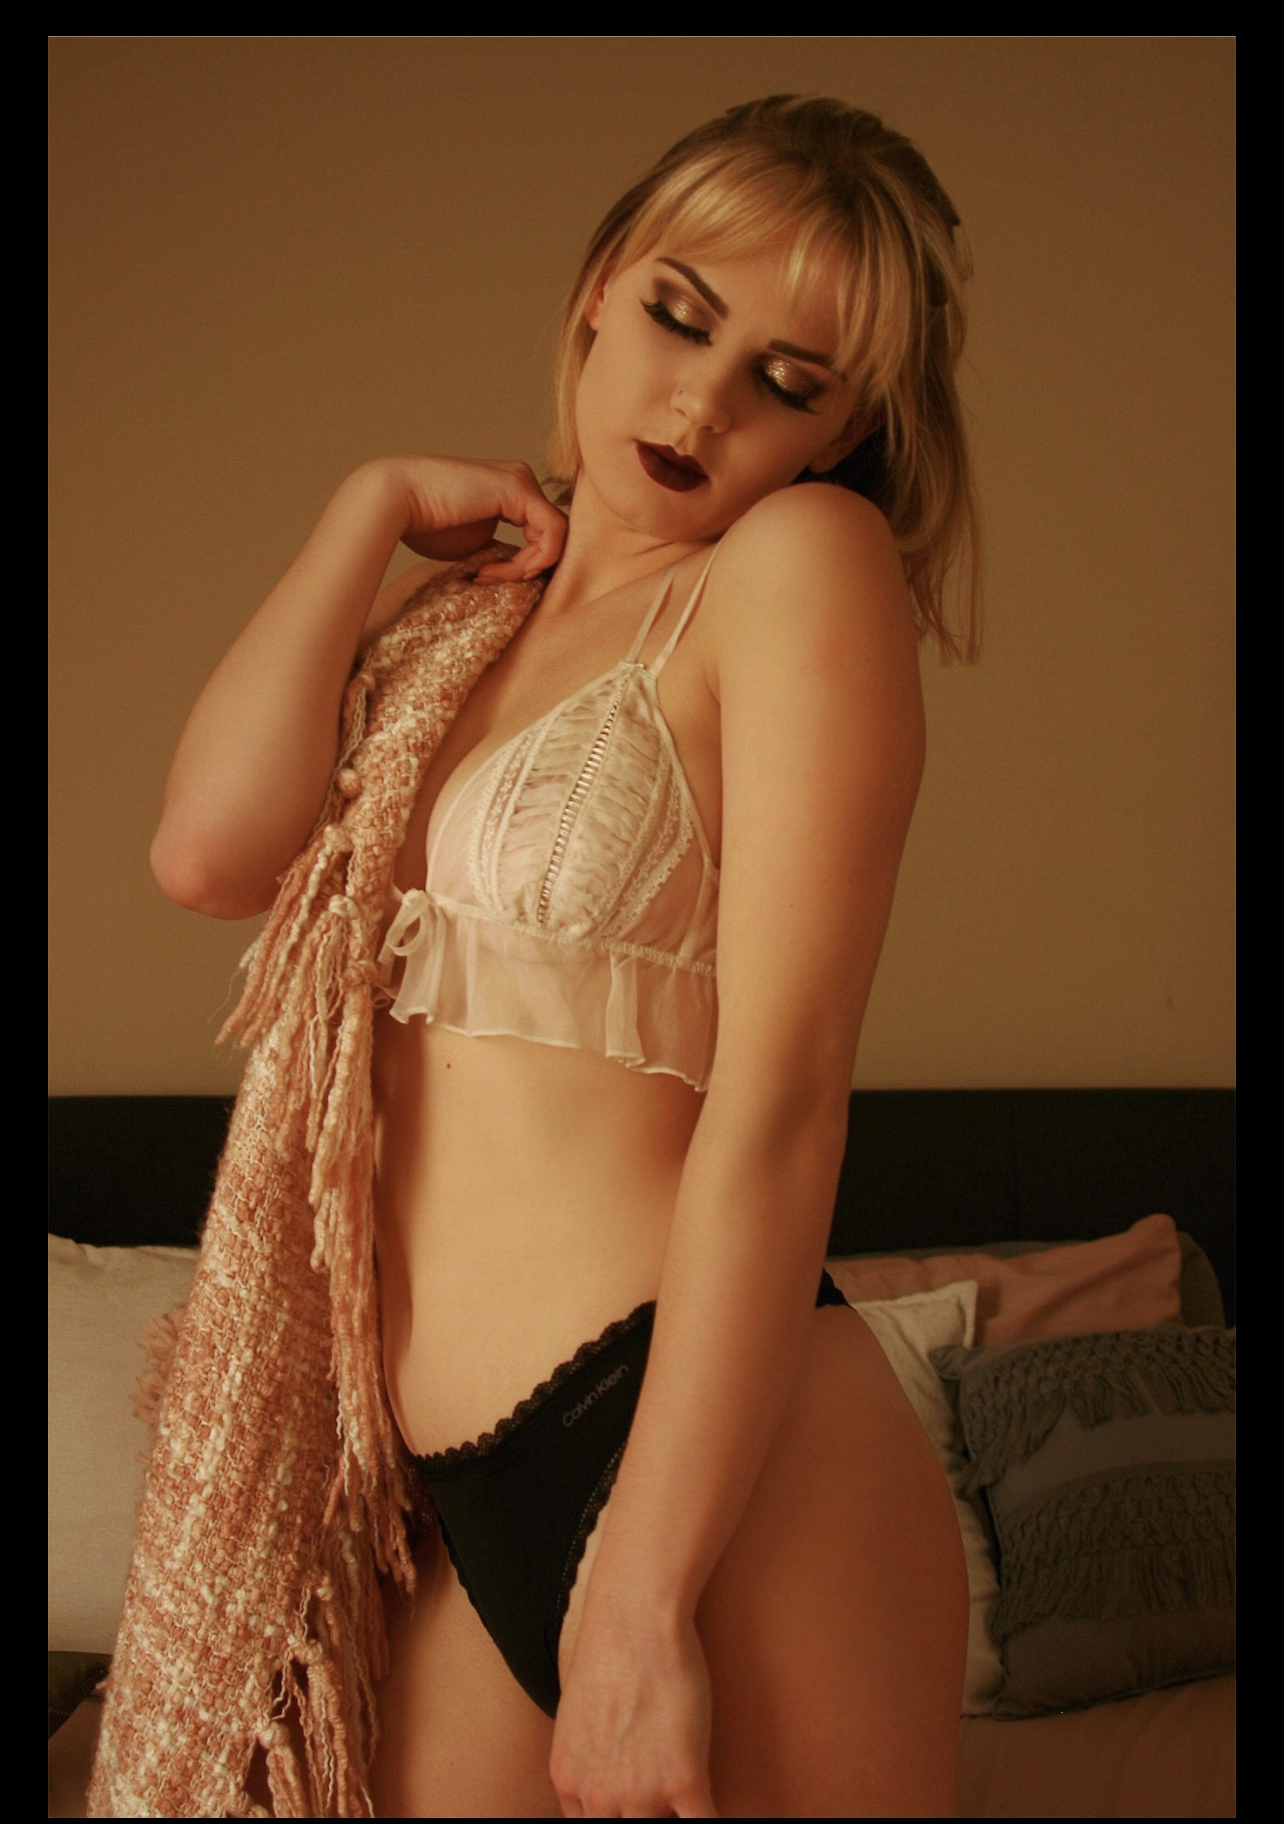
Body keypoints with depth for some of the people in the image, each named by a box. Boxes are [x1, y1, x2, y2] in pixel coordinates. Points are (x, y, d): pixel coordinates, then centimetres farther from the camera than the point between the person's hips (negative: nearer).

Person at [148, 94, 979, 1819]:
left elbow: (780, 1100, -15)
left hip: (723, 1478, -6)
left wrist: (642, 1602, -18)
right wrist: (379, 507, 5)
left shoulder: (803, 556, -6)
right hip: (471, 1491, 6)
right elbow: (212, 849, -3)